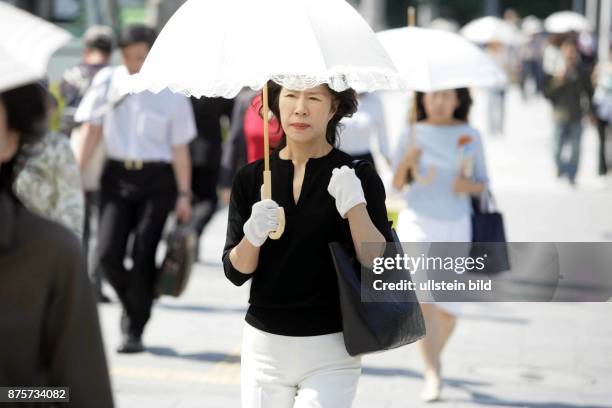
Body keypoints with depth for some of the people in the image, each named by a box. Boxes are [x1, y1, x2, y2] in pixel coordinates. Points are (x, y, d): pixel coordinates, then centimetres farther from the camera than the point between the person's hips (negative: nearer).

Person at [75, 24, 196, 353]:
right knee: (108, 254, -7)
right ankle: (132, 304, 22)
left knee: (143, 257, -5)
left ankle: (134, 331, 7)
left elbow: (180, 149, 2)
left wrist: (184, 195, -1)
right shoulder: (107, 82, 3)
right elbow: (91, 132, 5)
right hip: (116, 176, 2)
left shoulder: (171, 94, 0)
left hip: (156, 180, -2)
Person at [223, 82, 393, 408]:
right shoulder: (251, 178, 4)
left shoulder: (358, 177, -4)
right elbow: (235, 273, 3)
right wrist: (252, 236, -17)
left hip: (330, 349, -3)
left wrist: (355, 208, -24)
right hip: (264, 346, 3)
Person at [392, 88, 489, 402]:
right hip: (418, 223, -2)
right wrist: (406, 163, -16)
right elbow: (397, 184, 3)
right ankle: (432, 374, -17)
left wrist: (469, 185, -14)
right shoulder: (412, 135, 0)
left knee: (448, 310, 5)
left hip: (456, 224, 2)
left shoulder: (470, 136, 2)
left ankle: (435, 355, 35)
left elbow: (482, 183, 8)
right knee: (424, 297, -19)